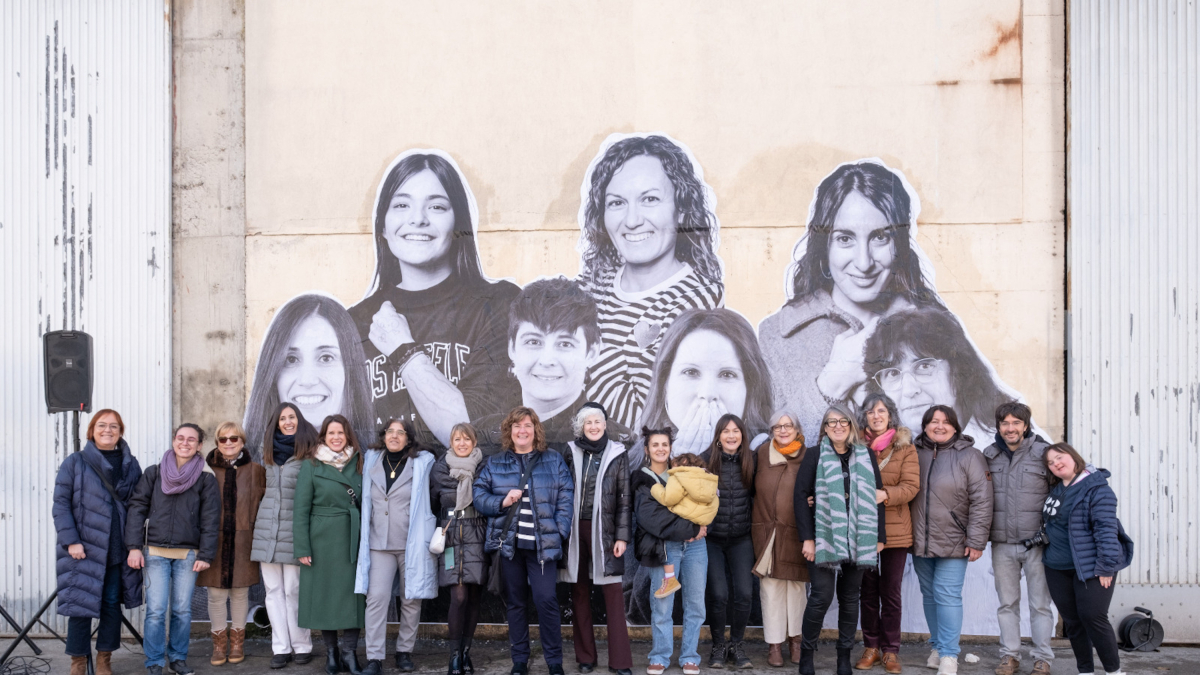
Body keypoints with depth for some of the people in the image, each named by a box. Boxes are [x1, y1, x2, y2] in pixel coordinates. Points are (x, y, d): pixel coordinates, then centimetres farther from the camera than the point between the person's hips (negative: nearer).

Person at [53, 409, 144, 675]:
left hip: (118, 550, 3)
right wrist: (70, 541, -11)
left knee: (112, 603, 8)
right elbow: (61, 503, -3)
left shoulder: (131, 465, 8)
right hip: (83, 549, -3)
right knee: (80, 604, 0)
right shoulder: (75, 463, 0)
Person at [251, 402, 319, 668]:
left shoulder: (309, 453, -4)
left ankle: (301, 646, 8)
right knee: (273, 590, 5)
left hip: (294, 528, -5)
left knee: (293, 591, -3)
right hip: (267, 527, 5)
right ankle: (281, 647, 11)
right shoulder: (269, 452, 13)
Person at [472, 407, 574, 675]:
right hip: (508, 542, 2)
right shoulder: (495, 463, 10)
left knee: (546, 599, -8)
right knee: (515, 602, 8)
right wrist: (502, 502, -12)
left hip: (542, 543, -2)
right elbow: (478, 495, 5)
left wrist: (560, 533, -8)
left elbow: (566, 499, 1)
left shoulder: (554, 461, 5)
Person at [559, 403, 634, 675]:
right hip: (575, 530, 2)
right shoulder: (571, 452, 6)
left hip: (604, 530, -2)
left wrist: (622, 536, -5)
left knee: (613, 592, -4)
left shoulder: (617, 453, 2)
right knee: (580, 593, 7)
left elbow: (625, 497, 0)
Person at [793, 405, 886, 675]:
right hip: (824, 538, -3)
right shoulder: (815, 455, 1)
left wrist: (879, 537, 5)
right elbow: (801, 495, -3)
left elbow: (877, 497, 10)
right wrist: (807, 538, -10)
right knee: (822, 596, -7)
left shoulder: (866, 457, 9)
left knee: (850, 598, 8)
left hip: (858, 540, 3)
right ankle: (807, 652, 9)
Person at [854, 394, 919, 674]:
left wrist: (885, 495, -23)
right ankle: (870, 647, 22)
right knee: (867, 590, 10)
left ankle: (890, 650, 17)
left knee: (890, 591, 6)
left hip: (895, 529, -1)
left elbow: (911, 486, -9)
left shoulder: (905, 447, 0)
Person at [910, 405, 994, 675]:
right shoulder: (915, 453, 6)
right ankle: (937, 647, 26)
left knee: (948, 597, -7)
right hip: (920, 542, 4)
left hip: (953, 542, -4)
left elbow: (981, 501, -8)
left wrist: (976, 541, -11)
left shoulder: (969, 456, -5)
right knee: (930, 596, 13)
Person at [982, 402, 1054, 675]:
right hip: (1002, 543, 3)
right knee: (1007, 603, 10)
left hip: (1037, 542, -3)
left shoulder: (1043, 453, -4)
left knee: (1040, 603, 5)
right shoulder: (989, 455, 6)